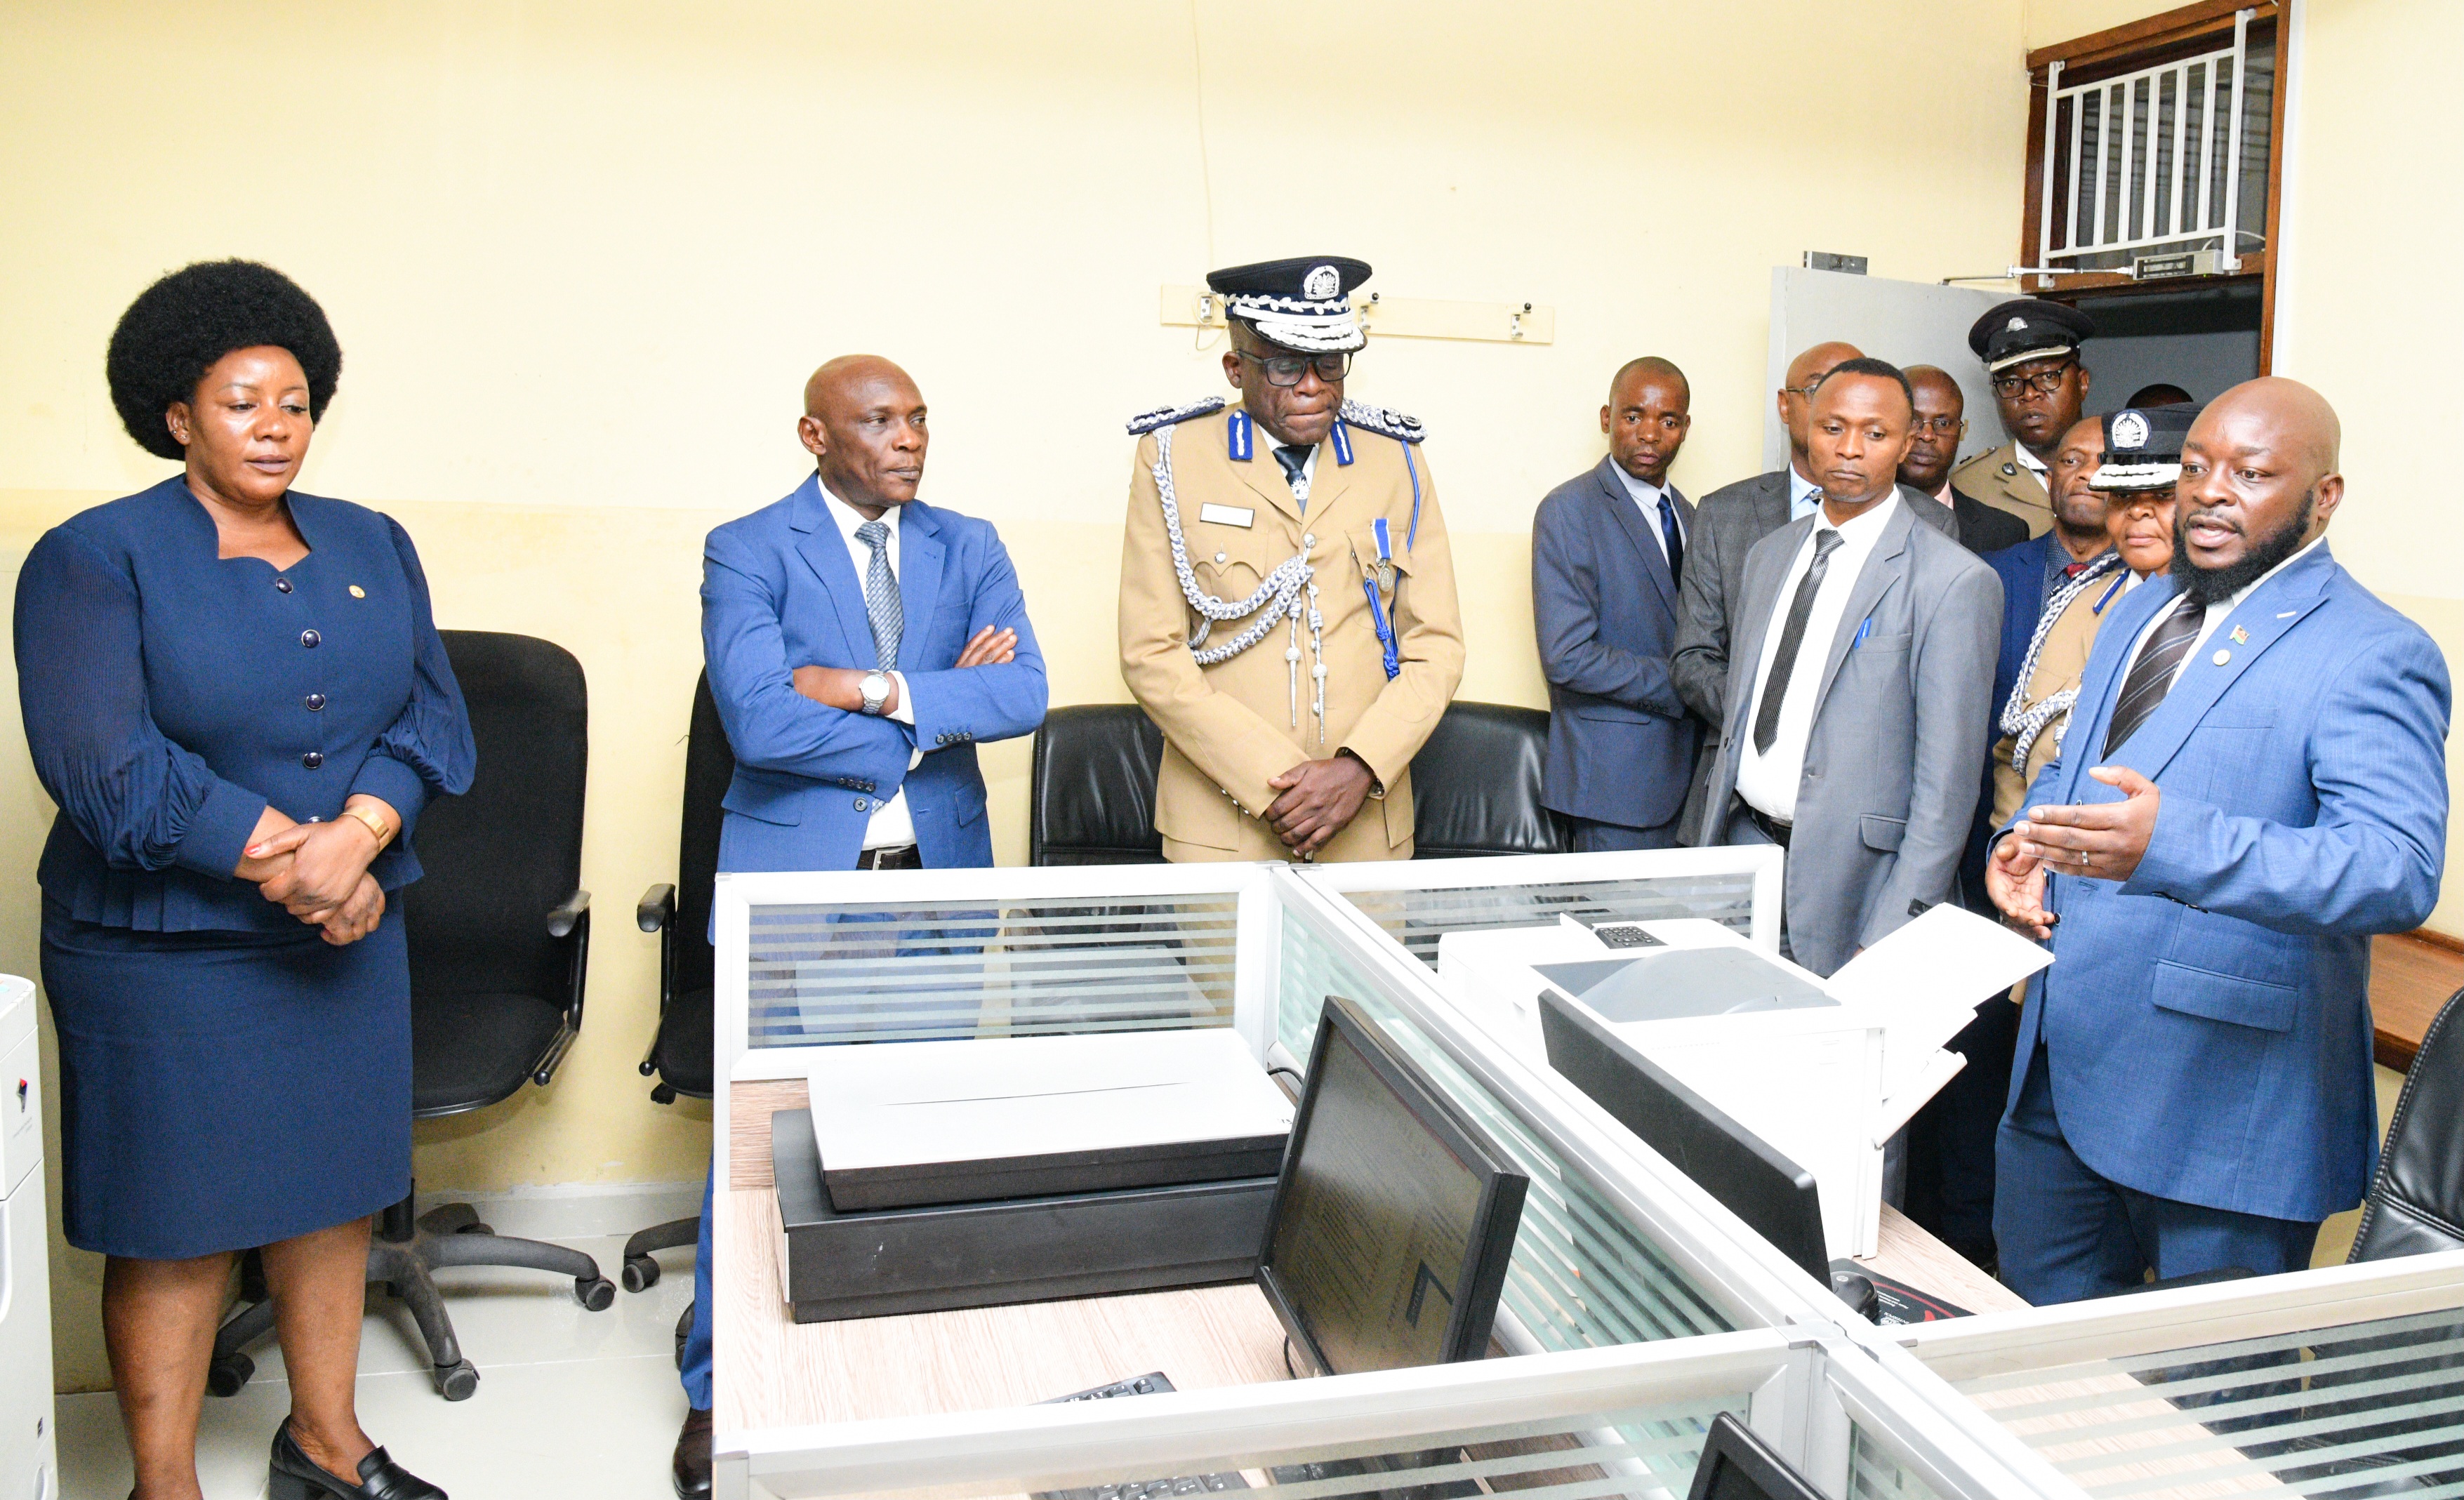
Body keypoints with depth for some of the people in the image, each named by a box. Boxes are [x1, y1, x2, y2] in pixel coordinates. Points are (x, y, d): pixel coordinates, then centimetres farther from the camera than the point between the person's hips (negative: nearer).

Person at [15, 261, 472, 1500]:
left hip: (348, 933, 5)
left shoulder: (373, 547, 9)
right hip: (166, 946, -4)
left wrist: (354, 840, -16)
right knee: (177, 1224, 4)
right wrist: (286, 858, -17)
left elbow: (431, 713, 1)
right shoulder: (95, 559, -5)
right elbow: (102, 763, -14)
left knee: (333, 1189, 14)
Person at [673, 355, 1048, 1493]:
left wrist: (876, 691, -15)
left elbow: (1024, 695, -6)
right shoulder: (747, 552, -3)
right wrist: (937, 709, -11)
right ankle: (719, 1391, 19)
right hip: (792, 874, -3)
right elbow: (761, 722, -17)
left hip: (937, 872, 4)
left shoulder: (968, 546, 8)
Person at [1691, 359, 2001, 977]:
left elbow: (1948, 781, -12)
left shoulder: (1954, 582, -10)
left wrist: (1894, 941, -16)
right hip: (1744, 843, 5)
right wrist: (1709, 846, 12)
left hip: (1849, 874, -5)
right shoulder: (1769, 555, 12)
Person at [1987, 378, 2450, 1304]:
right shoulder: (2139, 611, 13)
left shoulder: (2372, 655, -13)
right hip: (2064, 1065, 7)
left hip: (2227, 1089, -7)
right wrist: (2026, 839, 2)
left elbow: (2398, 871, -26)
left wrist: (2172, 846, -40)